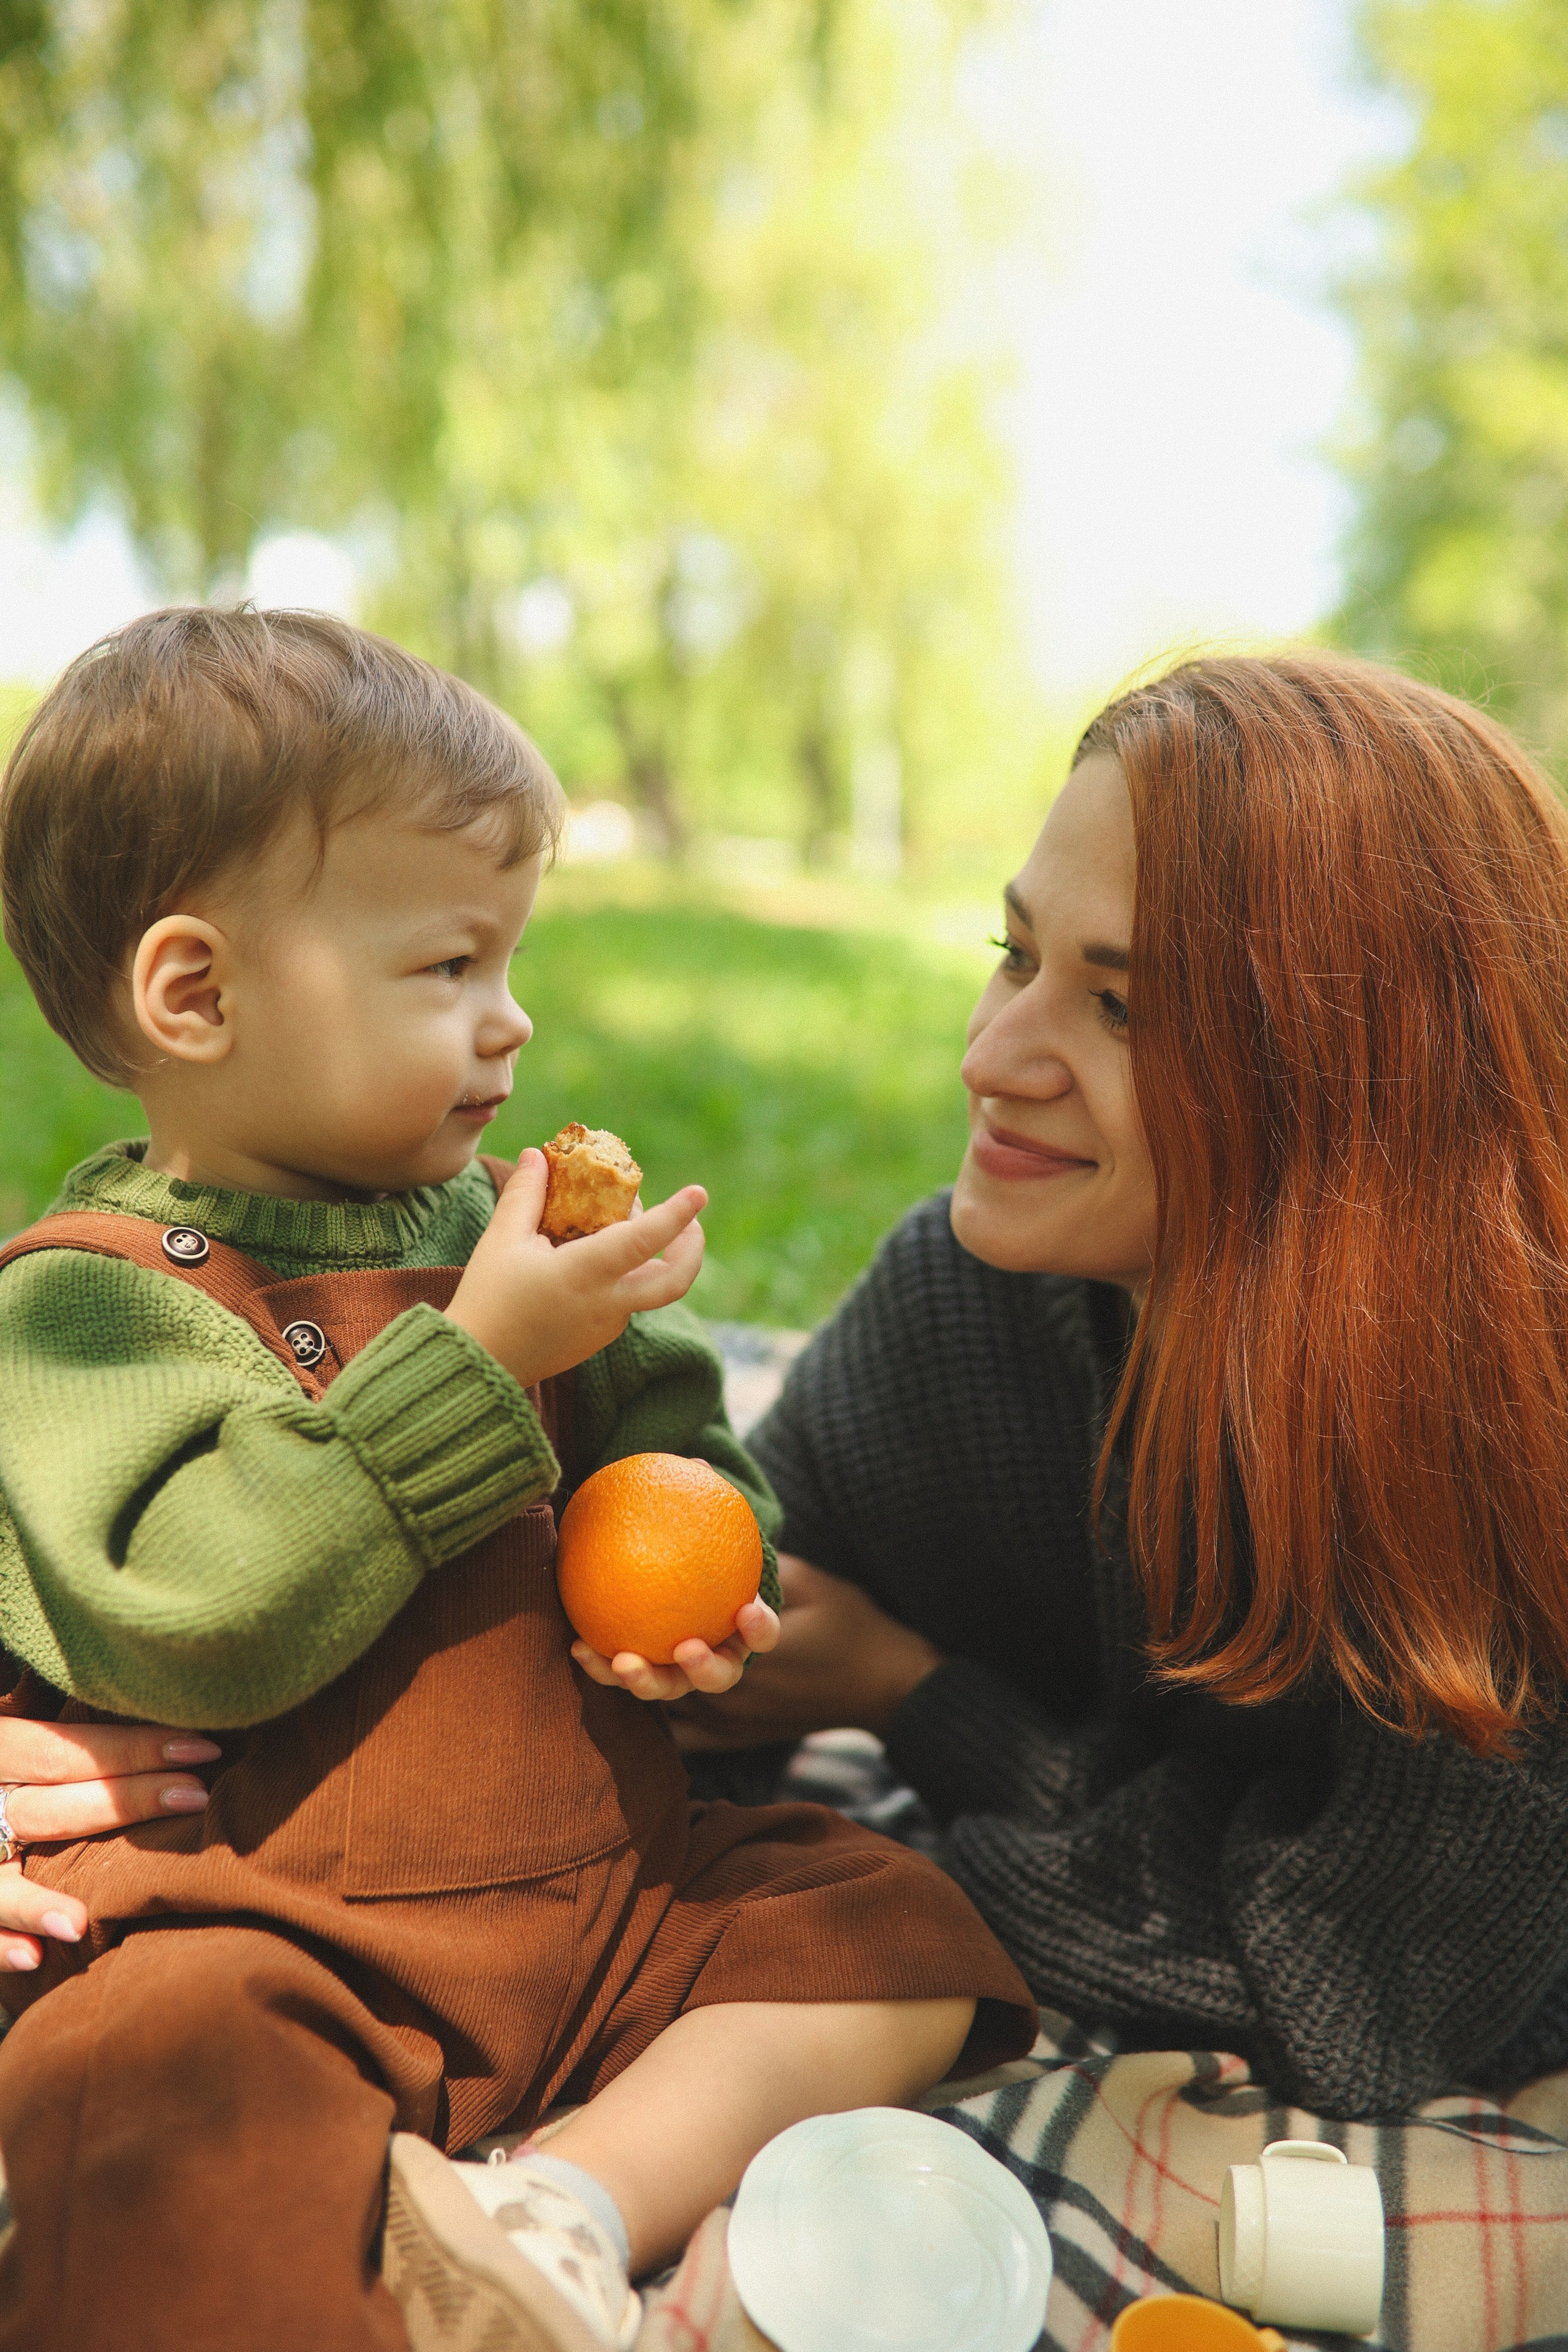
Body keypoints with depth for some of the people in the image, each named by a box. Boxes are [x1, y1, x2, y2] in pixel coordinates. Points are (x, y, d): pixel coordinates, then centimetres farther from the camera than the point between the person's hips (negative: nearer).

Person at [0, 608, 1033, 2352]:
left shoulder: (487, 1222, 11)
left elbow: (668, 1431, 22)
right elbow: (183, 1631, -24)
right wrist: (471, 1361, -24)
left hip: (608, 1894, 7)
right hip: (302, 1951, -6)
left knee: (899, 1930, -6)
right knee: (145, 2046, -35)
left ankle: (580, 2204, -20)